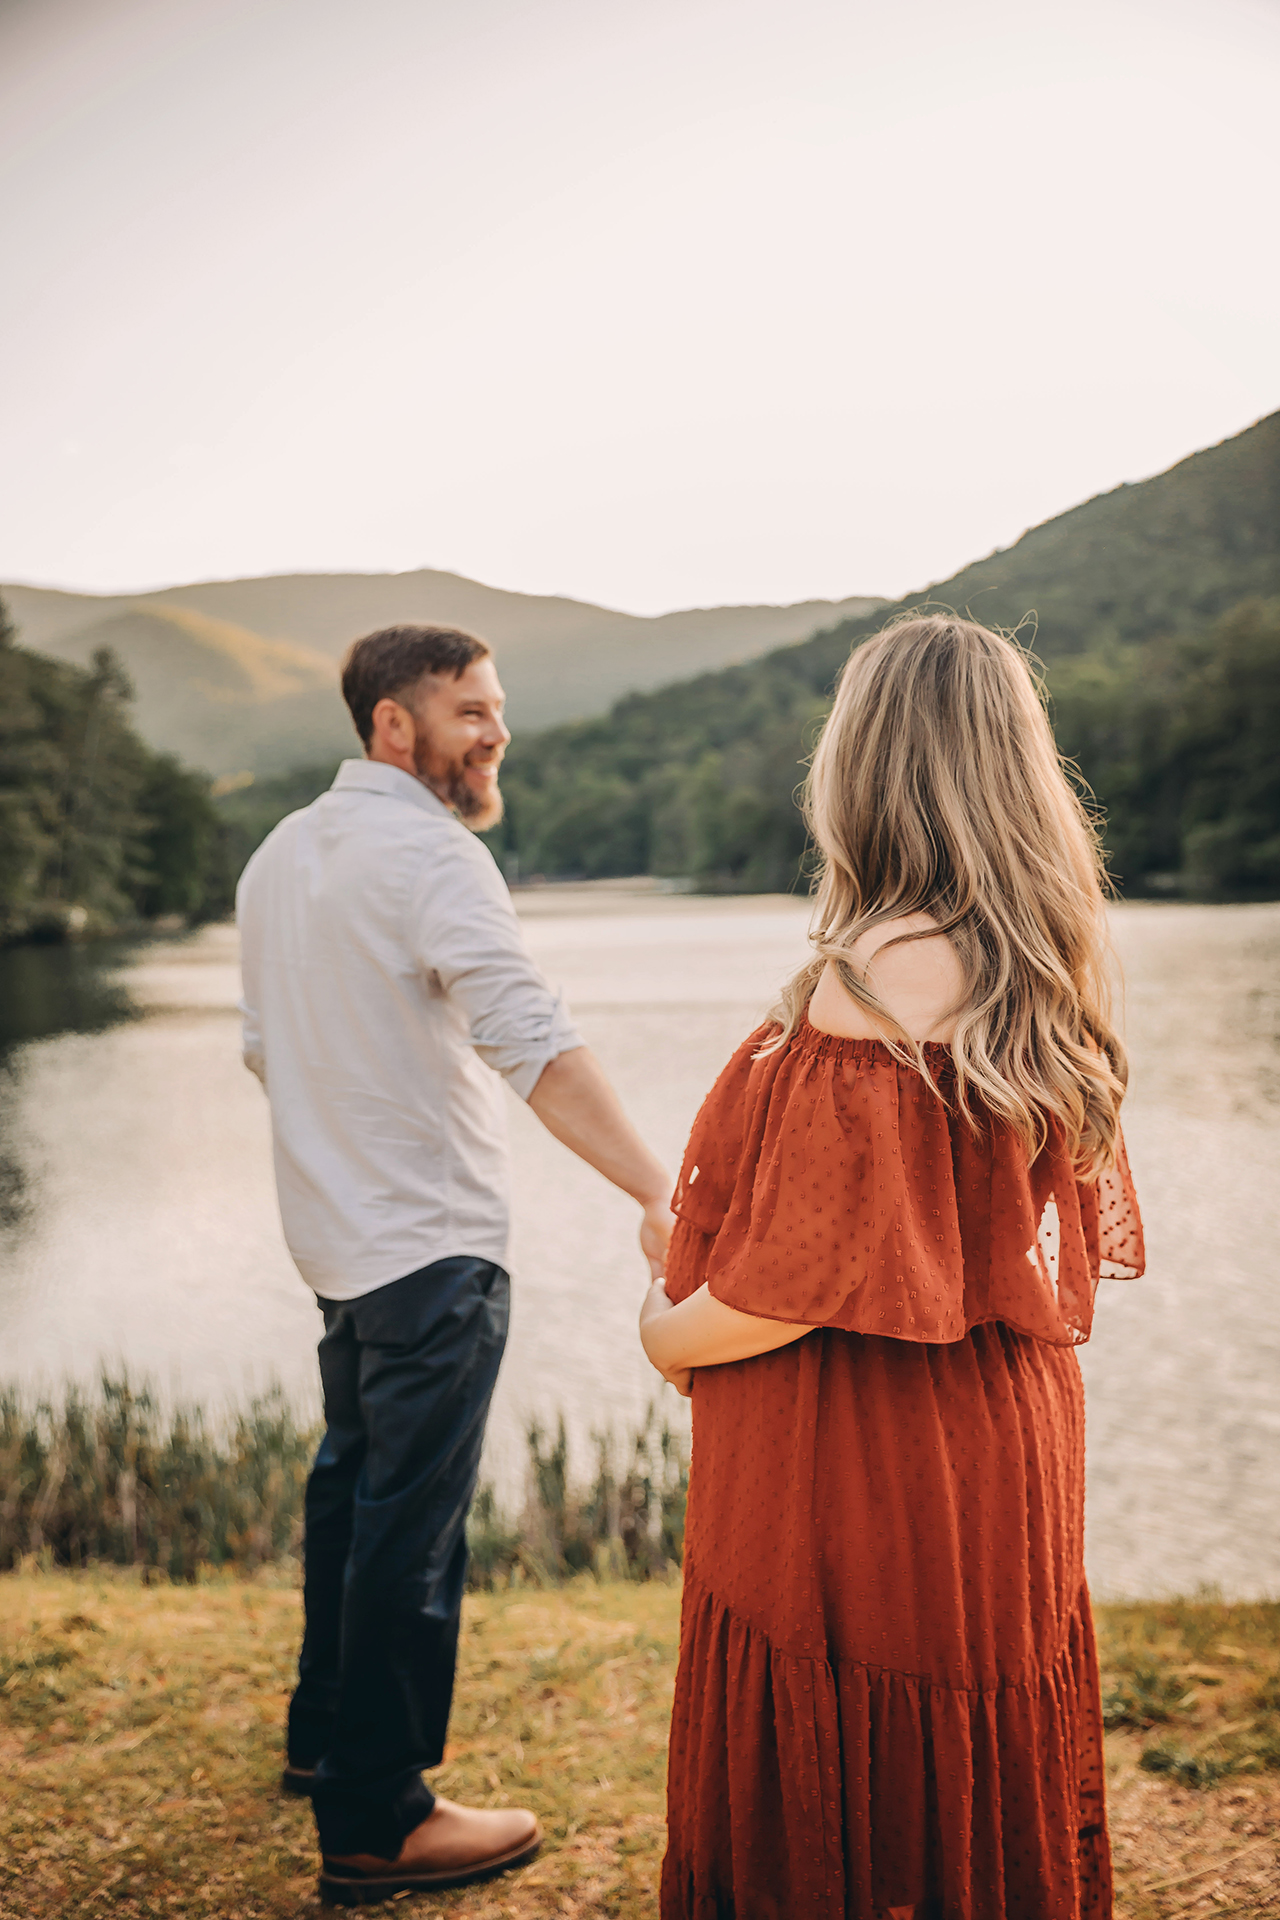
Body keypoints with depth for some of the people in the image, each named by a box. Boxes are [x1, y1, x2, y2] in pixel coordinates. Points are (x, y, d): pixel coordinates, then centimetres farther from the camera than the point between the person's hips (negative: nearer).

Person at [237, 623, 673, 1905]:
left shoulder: (281, 853, 9)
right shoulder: (430, 853, -19)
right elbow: (533, 1043, -32)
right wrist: (656, 1192, -38)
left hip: (338, 1235, 9)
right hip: (432, 1244, -9)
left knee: (353, 1483, 23)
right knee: (411, 1523, -1)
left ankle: (325, 1734, 39)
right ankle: (375, 1826, 10)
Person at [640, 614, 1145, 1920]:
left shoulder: (881, 972, -21)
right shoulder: (1036, 974, 6)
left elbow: (822, 1265, -22)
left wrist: (673, 1331, -4)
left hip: (857, 1479, -9)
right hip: (1003, 1469, 9)